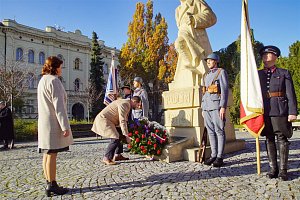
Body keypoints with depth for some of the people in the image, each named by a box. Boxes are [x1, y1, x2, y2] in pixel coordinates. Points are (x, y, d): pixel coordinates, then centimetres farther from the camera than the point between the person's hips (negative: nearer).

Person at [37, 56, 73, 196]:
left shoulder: (42, 80, 18)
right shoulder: (53, 80, -12)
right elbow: (58, 105, -18)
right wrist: (65, 126, -18)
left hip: (44, 122, 10)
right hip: (53, 123, -10)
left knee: (48, 154, 10)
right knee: (52, 154, -6)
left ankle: (49, 184, 17)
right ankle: (52, 186, 0)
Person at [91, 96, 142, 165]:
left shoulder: (127, 105, 13)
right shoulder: (124, 104, -19)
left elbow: (125, 120, 16)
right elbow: (122, 121, -24)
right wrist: (126, 136, -23)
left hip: (108, 121, 11)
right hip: (103, 120, -11)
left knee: (120, 136, 14)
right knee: (115, 139, -18)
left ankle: (117, 155, 18)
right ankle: (106, 158, -10)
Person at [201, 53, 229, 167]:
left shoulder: (221, 72, 2)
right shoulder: (207, 76, 21)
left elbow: (225, 90, -8)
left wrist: (223, 107, -17)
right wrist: (203, 108, 16)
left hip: (216, 105, -7)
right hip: (207, 106, 7)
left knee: (219, 131, -4)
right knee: (210, 131, 7)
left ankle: (220, 157, 1)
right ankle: (213, 155, 13)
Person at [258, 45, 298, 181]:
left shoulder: (284, 73, 9)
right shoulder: (258, 74, 15)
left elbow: (291, 94, 2)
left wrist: (292, 112, -8)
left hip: (280, 110, -2)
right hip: (264, 111, 2)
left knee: (282, 139, -1)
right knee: (269, 139, 5)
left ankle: (283, 170, 7)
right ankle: (273, 169, 13)